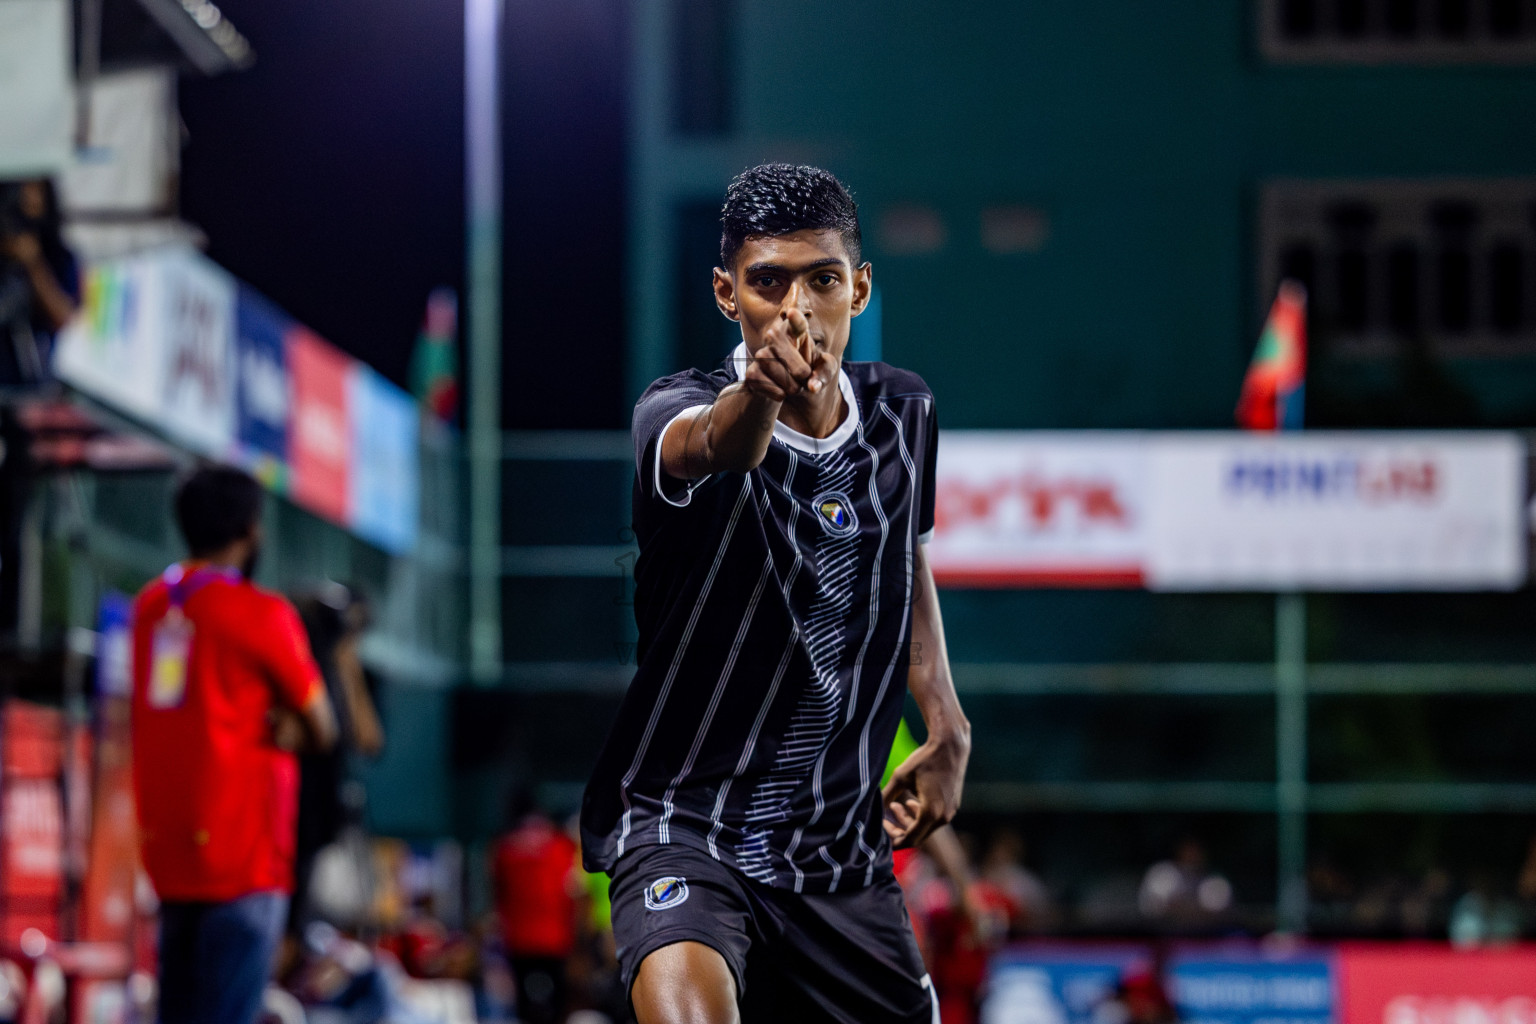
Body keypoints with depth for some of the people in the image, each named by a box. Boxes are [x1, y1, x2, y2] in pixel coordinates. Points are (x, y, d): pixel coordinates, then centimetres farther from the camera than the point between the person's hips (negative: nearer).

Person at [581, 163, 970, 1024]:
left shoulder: (903, 414, 4)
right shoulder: (681, 410, -14)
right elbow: (714, 445, -39)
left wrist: (946, 727, 10)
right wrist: (757, 393, -62)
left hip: (843, 847, 5)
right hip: (683, 824, -5)